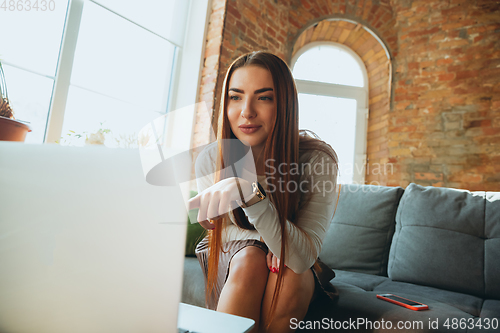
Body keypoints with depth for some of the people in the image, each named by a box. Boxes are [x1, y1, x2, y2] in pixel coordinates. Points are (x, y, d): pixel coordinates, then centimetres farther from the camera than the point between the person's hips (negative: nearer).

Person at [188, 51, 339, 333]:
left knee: (292, 272, -31)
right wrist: (264, 238, -24)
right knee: (251, 259, -31)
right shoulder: (210, 160, -19)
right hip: (233, 258, 1)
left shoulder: (318, 160, -26)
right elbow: (225, 230, -4)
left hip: (296, 274, 0)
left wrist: (250, 193, -46)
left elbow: (303, 257, -33)